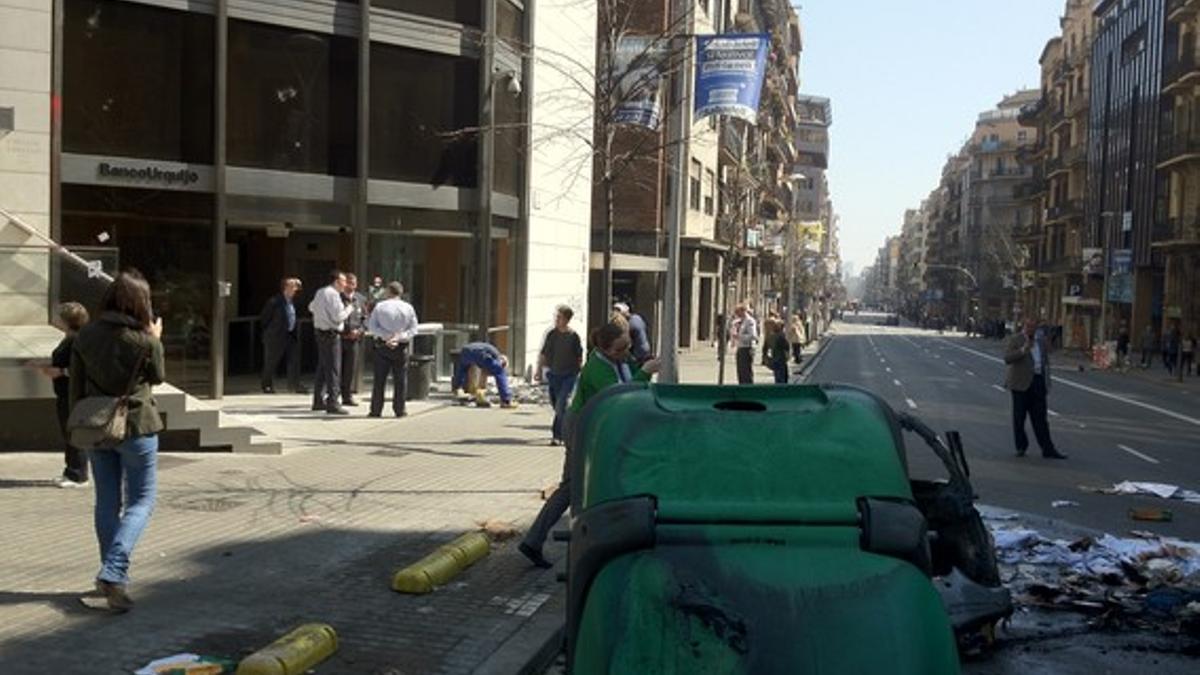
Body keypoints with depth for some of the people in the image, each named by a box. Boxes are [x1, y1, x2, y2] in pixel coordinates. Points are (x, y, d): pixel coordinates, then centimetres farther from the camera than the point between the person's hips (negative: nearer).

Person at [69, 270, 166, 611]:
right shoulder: (145, 341, -15)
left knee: (107, 502, 15)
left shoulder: (86, 336, -3)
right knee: (141, 501, 6)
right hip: (136, 427, -4)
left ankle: (113, 578, 23)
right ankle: (112, 573, -11)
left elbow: (77, 386, 3)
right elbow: (158, 377, 3)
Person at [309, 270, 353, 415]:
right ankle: (332, 404, -8)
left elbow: (311, 307, 28)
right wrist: (349, 309, -5)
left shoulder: (320, 293, 13)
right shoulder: (333, 294, -16)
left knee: (322, 367, 17)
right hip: (331, 334, -10)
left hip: (320, 331, 10)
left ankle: (318, 401, 25)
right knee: (333, 369, -8)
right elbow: (338, 316, -21)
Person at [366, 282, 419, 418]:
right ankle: (399, 410, 7)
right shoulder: (408, 308, 0)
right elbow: (413, 329, -3)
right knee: (400, 380, 6)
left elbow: (371, 326, -7)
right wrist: (398, 337, -11)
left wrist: (387, 335, -10)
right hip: (401, 347, 0)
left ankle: (376, 410, 6)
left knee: (379, 379, 4)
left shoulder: (380, 306, -3)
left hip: (382, 346, 0)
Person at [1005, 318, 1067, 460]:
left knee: (1040, 417, 3)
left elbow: (1046, 359, 22)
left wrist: (1046, 382, 17)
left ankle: (1047, 449, 2)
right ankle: (1021, 447, 17)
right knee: (1019, 416, 4)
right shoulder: (1015, 340, -5)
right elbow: (1007, 358, -16)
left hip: (1038, 382, 4)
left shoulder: (1041, 339, 12)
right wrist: (1023, 350, -26)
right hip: (1021, 382, -4)